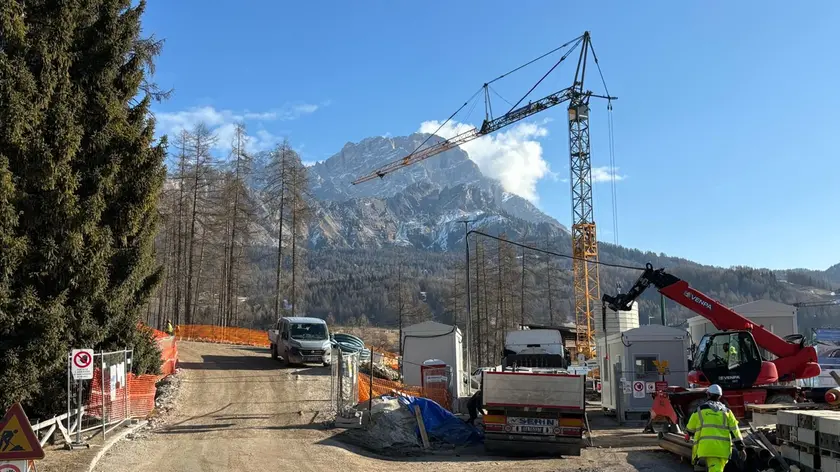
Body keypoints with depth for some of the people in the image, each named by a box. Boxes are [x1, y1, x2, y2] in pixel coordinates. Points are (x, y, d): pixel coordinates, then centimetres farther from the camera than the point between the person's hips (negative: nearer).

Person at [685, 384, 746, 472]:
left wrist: (688, 435, 42)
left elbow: (690, 428, 20)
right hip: (723, 447, 3)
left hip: (707, 445, -3)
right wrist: (741, 448, 8)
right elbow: (734, 430, 7)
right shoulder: (726, 411, 15)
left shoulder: (700, 410, 10)